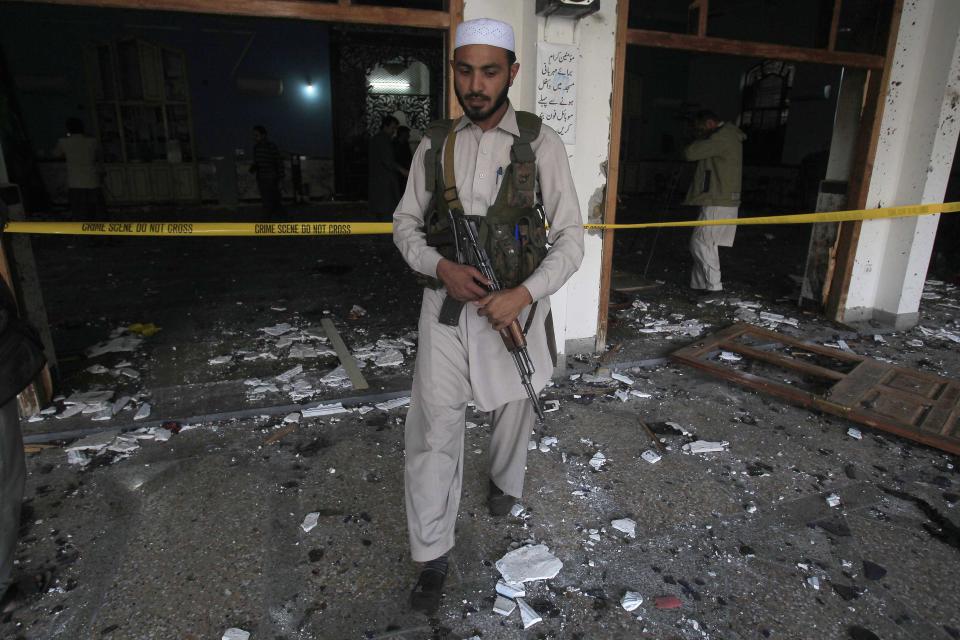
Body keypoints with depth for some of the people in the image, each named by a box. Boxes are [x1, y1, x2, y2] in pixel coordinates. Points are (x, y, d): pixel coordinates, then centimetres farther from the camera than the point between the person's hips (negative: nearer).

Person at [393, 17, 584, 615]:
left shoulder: (541, 142, -6)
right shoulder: (435, 143, 3)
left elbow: (571, 236, -5)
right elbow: (407, 223, 8)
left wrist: (524, 294, -19)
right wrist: (441, 267, -13)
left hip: (516, 304, -1)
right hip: (447, 302, 2)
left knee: (513, 408, 19)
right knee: (434, 425, 0)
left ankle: (506, 481, 51)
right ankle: (433, 554, 17)